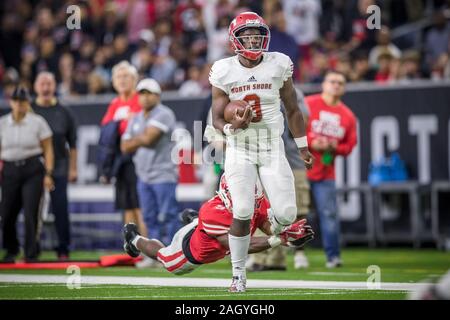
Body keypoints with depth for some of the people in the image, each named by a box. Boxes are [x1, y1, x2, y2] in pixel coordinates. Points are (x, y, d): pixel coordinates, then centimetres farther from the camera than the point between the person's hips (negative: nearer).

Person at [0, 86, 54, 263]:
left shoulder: (38, 122, 0)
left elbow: (48, 149, 1)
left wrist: (48, 174, -6)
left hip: (33, 170, -3)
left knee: (30, 213, -10)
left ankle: (31, 253, 0)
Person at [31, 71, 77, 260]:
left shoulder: (63, 112, 8)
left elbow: (72, 143, 9)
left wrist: (73, 168, 4)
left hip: (58, 168, 0)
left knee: (60, 209, -4)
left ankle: (63, 249, 1)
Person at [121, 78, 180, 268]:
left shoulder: (163, 115, -10)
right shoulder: (136, 120, 15)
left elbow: (148, 138, -20)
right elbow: (125, 147, 10)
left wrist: (135, 140, 0)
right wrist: (142, 140, -7)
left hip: (164, 174, -8)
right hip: (144, 175, 8)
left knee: (167, 215, -10)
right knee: (150, 217, 10)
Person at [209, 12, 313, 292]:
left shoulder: (279, 65, -3)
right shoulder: (224, 72, -6)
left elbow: (293, 110, 8)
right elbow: (217, 119, -1)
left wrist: (303, 148, 13)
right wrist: (233, 126, -24)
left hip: (272, 148, 1)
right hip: (239, 150, -1)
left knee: (287, 214, -8)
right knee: (242, 214, -11)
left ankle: (276, 223, 32)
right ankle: (239, 274, 5)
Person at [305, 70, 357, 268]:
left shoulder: (348, 116, 10)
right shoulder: (308, 104, -3)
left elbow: (349, 146, 12)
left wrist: (334, 147, -8)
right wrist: (311, 143, -17)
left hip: (325, 173, 3)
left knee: (329, 213, -3)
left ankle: (333, 256, 0)